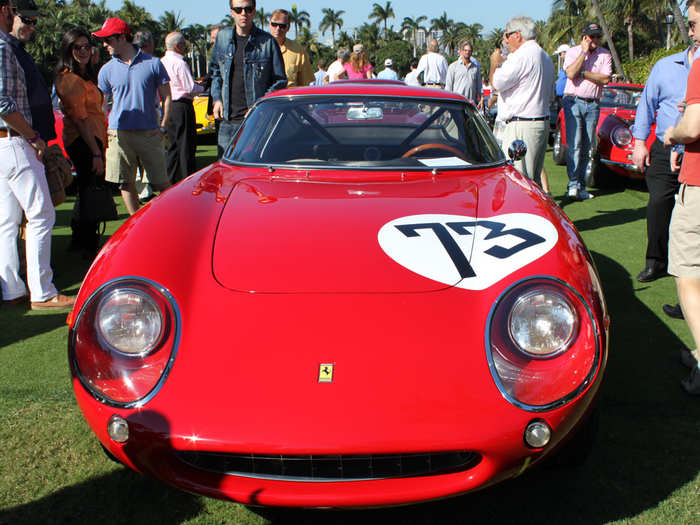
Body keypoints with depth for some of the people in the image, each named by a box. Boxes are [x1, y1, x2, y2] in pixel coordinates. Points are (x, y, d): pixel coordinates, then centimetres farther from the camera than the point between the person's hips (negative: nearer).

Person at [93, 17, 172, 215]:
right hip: (119, 134, 2)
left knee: (161, 184, -1)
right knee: (126, 184, 4)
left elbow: (166, 97, 6)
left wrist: (163, 127, -4)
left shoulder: (152, 63, 2)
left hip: (149, 133, -2)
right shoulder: (107, 70, 9)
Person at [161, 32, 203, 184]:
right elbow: (190, 88, -17)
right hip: (182, 106, -8)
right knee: (186, 144, -3)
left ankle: (171, 179, 18)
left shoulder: (162, 62, 12)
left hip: (167, 106, 9)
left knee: (173, 143, 15)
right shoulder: (180, 63, -15)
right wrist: (202, 88, 4)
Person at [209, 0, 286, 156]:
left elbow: (280, 81, 1)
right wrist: (217, 98, 10)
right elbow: (215, 70, 24)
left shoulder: (267, 41, -3)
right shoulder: (223, 37, 9)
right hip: (228, 120, 4)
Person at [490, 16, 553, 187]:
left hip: (522, 127, -10)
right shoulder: (544, 57, 19)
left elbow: (496, 83, -17)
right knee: (534, 178, 14)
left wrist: (495, 62, 5)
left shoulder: (523, 55, -13)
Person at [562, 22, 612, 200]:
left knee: (586, 147, 5)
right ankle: (573, 185, -12)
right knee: (574, 145, -12)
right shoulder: (573, 52, 4)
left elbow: (605, 79, -6)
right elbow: (571, 73, -15)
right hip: (573, 102, -3)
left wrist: (582, 72, -9)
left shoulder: (605, 55, 8)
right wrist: (584, 52, -10)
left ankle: (581, 187, 11)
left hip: (593, 104, 3)